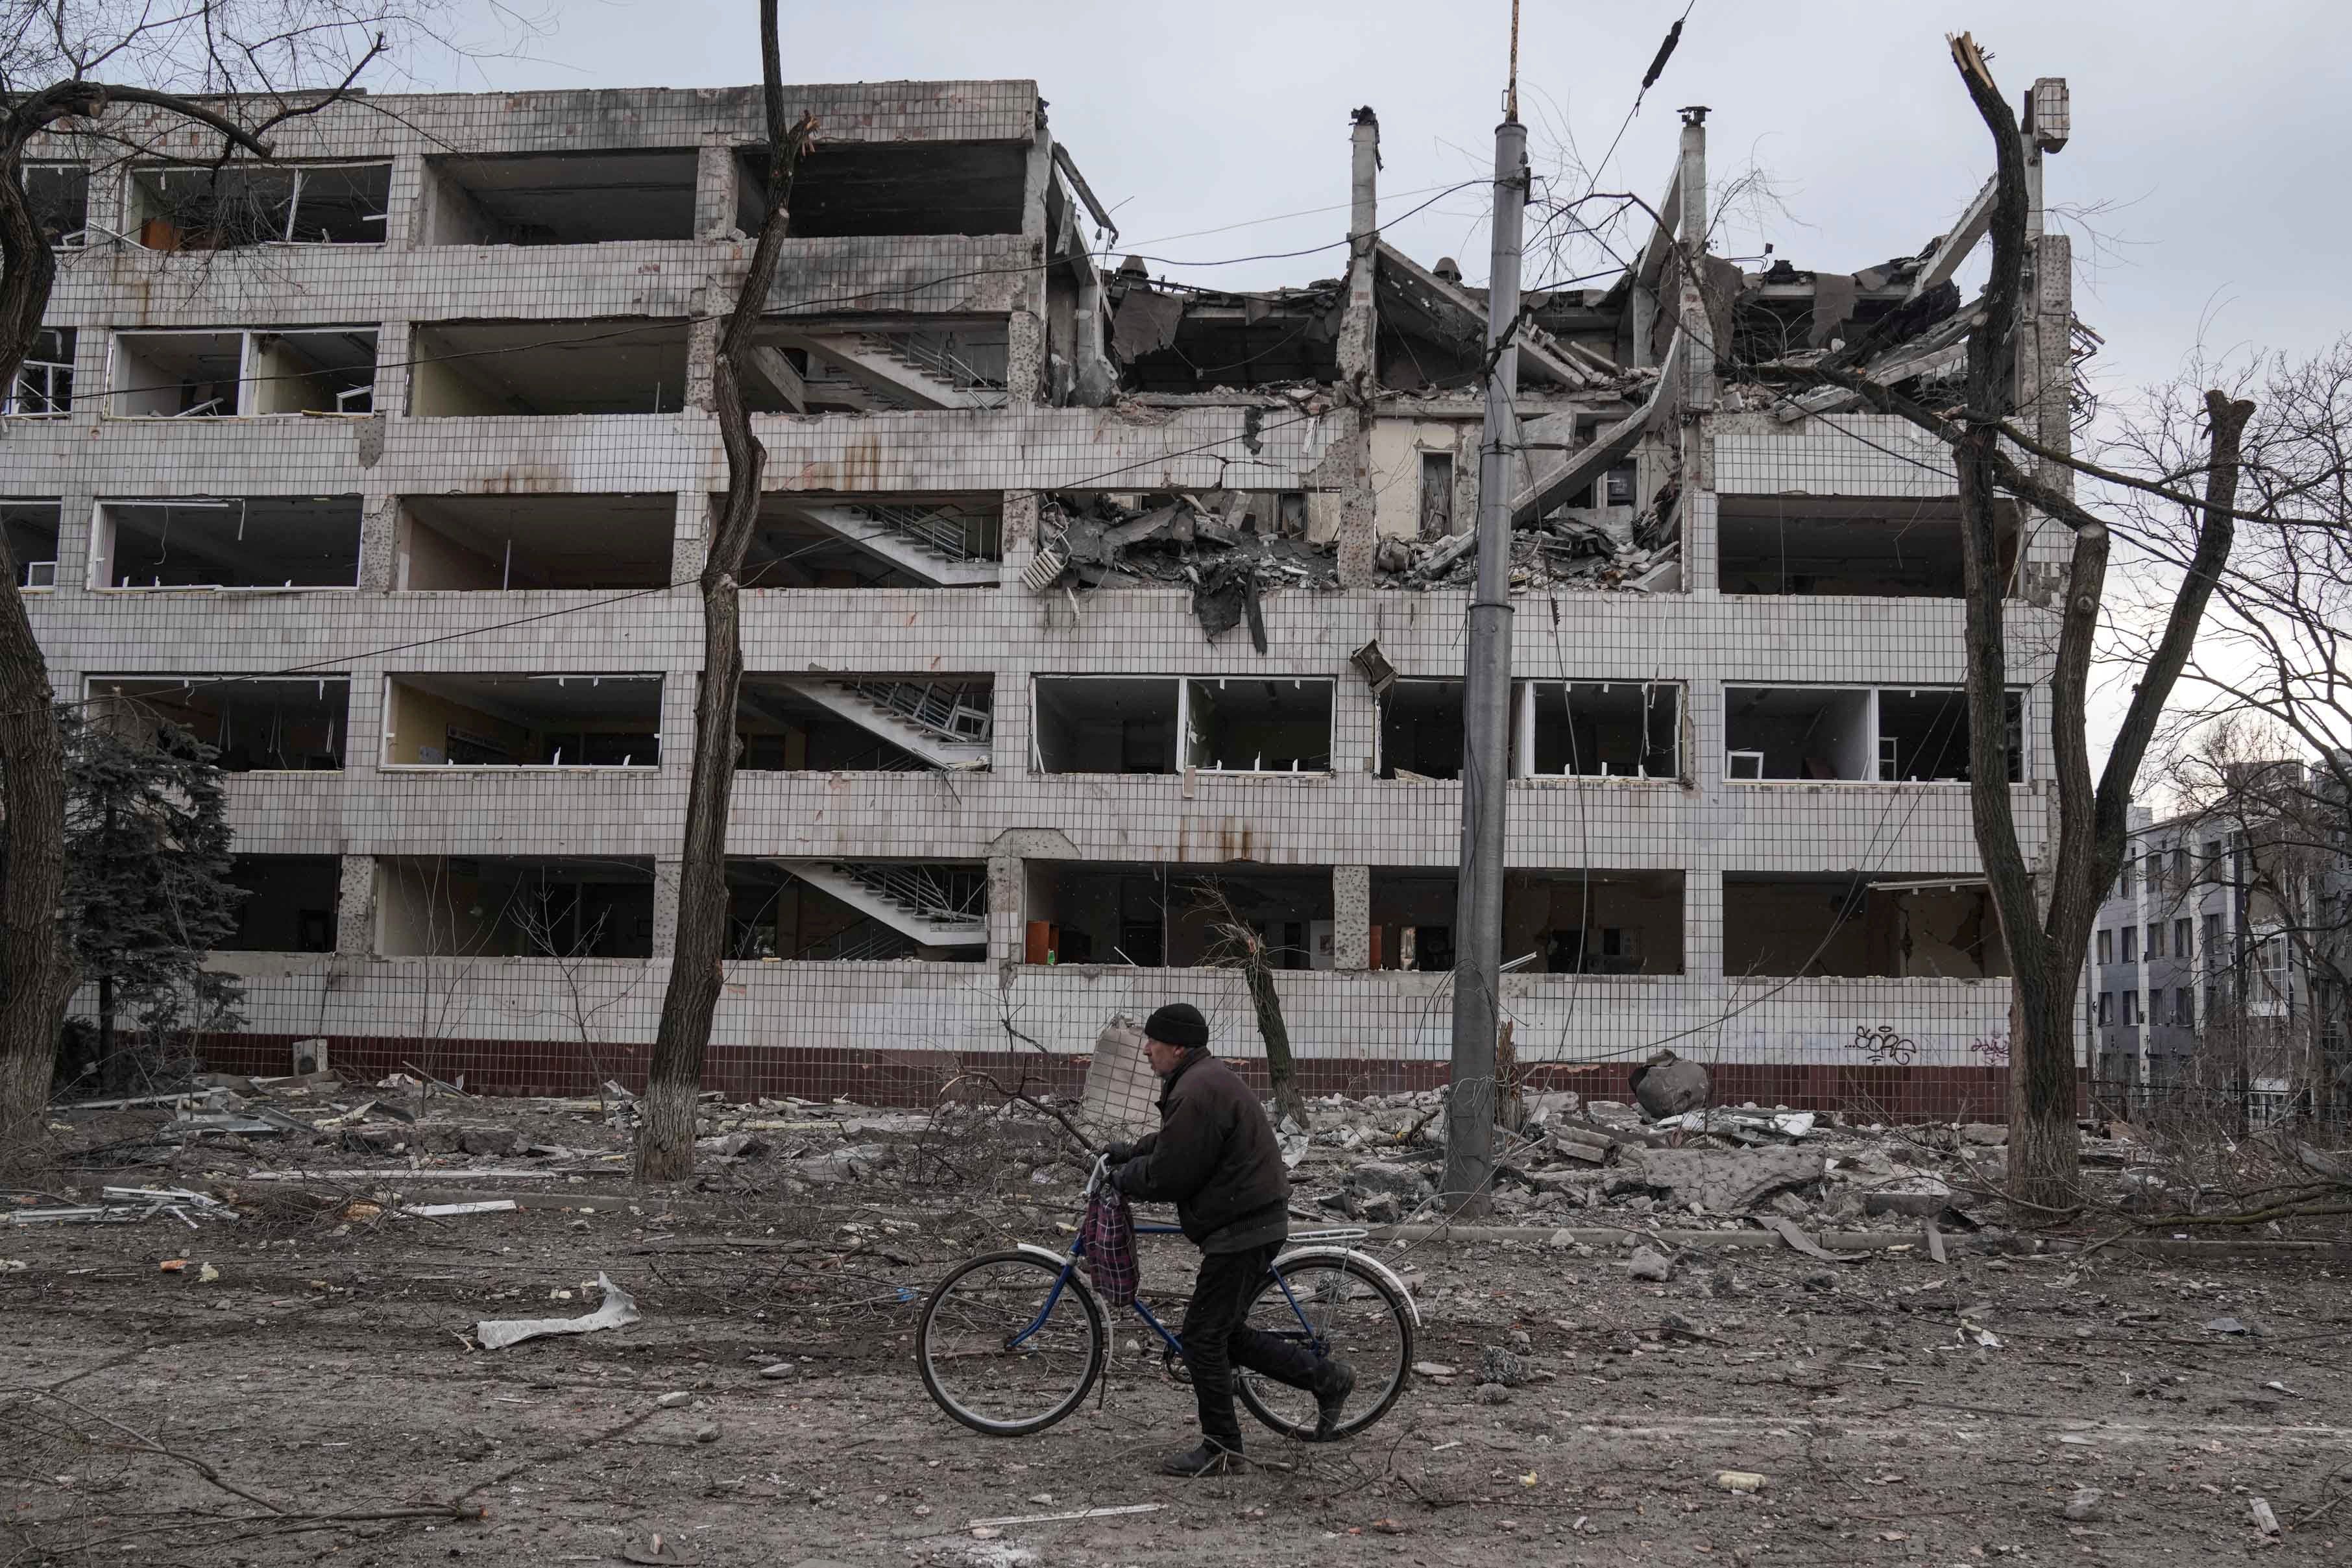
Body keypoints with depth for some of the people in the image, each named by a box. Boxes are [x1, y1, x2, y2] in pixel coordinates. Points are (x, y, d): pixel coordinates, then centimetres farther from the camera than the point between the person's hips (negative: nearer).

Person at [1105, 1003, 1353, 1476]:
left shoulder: (1197, 1092, -21)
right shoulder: (1208, 1078, 14)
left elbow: (1168, 1177, -20)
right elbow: (1175, 1143, 27)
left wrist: (1124, 1178, -2)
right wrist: (1130, 1153, 14)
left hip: (1241, 1231, -11)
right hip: (1256, 1223, 11)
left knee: (1203, 1336, -2)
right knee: (1226, 1334, 17)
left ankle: (1220, 1446, 9)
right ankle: (1325, 1375, 21)